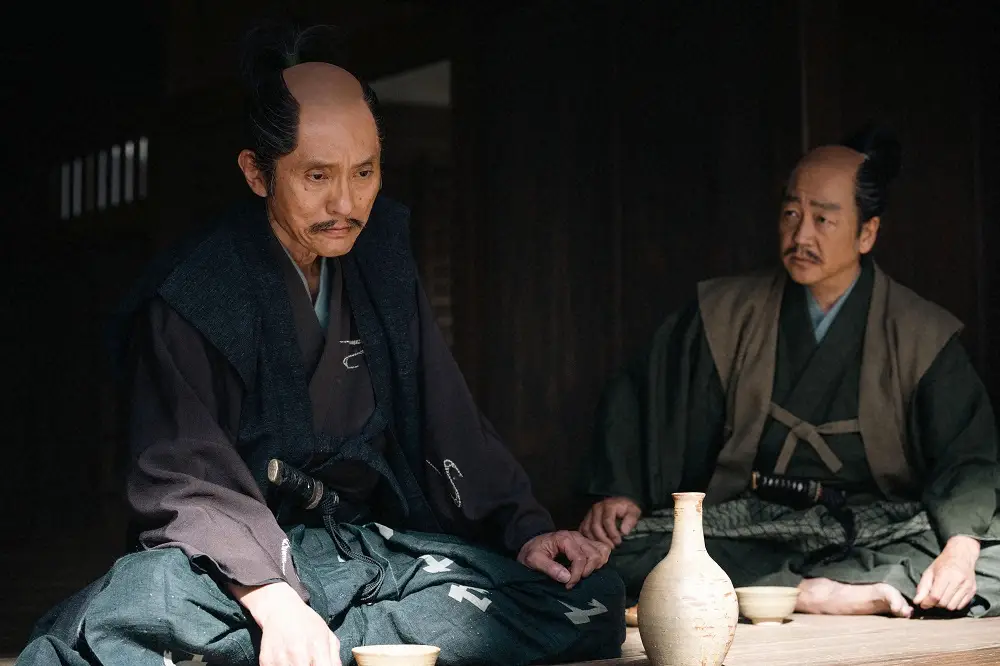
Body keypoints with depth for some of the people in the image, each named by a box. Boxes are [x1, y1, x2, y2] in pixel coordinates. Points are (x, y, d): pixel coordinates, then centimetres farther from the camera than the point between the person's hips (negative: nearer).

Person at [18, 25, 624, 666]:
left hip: (373, 546, 7)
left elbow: (450, 422, 13)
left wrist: (525, 529, -3)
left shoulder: (381, 259, 9)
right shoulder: (192, 296, -8)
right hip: (248, 557, -6)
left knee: (592, 599, -21)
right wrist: (272, 598, -32)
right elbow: (186, 480, -15)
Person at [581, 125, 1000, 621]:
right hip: (746, 528, 1)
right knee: (623, 550, -27)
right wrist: (621, 493, -7)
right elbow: (639, 397, 12)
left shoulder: (922, 335, 5)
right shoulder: (727, 314, 9)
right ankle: (817, 594, -29)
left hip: (874, 531, 0)